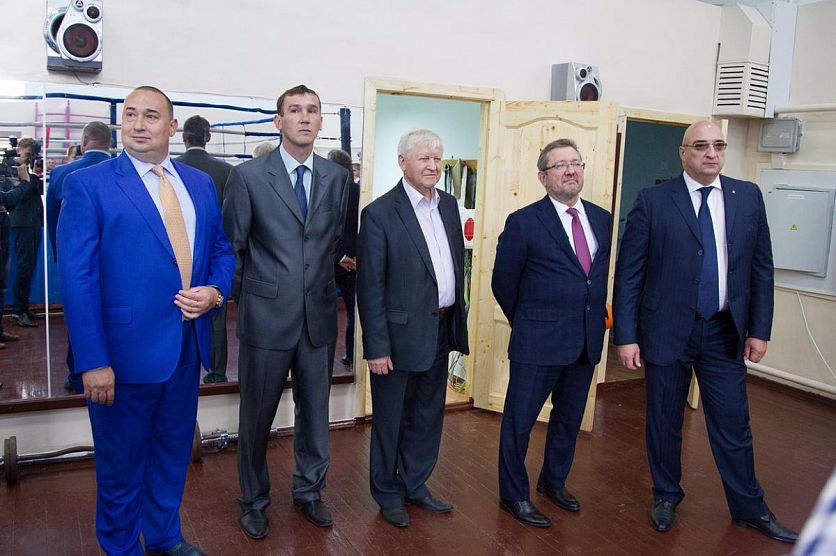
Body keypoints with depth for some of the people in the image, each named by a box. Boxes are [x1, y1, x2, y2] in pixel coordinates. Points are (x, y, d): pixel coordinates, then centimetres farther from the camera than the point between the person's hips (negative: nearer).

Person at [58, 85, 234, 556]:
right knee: (121, 460, 12)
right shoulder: (88, 185, -8)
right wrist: (92, 361, -17)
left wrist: (216, 291, -8)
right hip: (127, 347, -5)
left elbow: (222, 248, 14)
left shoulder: (201, 184, 8)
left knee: (174, 449, 20)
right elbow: (78, 278, -12)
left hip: (188, 344, 5)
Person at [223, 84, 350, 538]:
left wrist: (322, 277, 10)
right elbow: (232, 244, 0)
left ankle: (309, 491, 36)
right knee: (256, 415, 10)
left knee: (315, 411, 15)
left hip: (319, 315, 3)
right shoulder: (248, 175, -5)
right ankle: (254, 501, 30)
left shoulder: (337, 177, 5)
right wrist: (246, 294, 1)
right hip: (267, 314, -3)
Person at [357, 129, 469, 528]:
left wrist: (458, 322, 10)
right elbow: (370, 287, -14)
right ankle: (387, 492, 31)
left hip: (441, 330, 6)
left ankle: (415, 484, 37)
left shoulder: (449, 205, 6)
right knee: (390, 419, 11)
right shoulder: (380, 213, -14)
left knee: (428, 416, 19)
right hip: (401, 333, -6)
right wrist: (376, 347, -15)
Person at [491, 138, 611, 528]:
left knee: (569, 418, 20)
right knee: (520, 420, 6)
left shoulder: (602, 219, 6)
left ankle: (554, 481, 41)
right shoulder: (524, 223, -10)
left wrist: (597, 317, 10)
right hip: (539, 342, -5)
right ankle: (514, 495, 24)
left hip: (587, 341, 6)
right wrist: (528, 323, 6)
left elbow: (600, 274, 15)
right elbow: (503, 284, -3)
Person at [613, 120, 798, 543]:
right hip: (667, 330, -2)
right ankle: (666, 496, 33)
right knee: (664, 422, 12)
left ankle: (750, 508, 30)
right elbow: (628, 273, -6)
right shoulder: (653, 201, -6)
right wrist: (626, 336, -10)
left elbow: (762, 267, 7)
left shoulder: (748, 196, 4)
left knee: (733, 425, 11)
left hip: (725, 331, 2)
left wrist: (760, 330, 3)